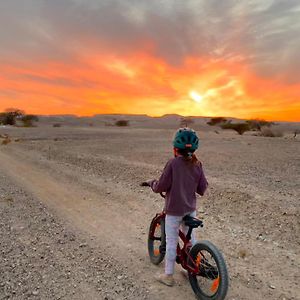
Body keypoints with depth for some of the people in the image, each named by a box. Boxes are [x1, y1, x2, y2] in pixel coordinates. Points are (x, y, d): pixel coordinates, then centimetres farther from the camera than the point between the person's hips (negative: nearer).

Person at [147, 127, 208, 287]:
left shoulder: (173, 163, -20)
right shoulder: (197, 164, -4)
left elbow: (161, 187, -18)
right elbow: (202, 189, 0)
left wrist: (151, 182, 2)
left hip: (174, 210, -5)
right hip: (190, 209, 5)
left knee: (171, 242, 9)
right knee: (190, 238, 22)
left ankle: (168, 275, 23)